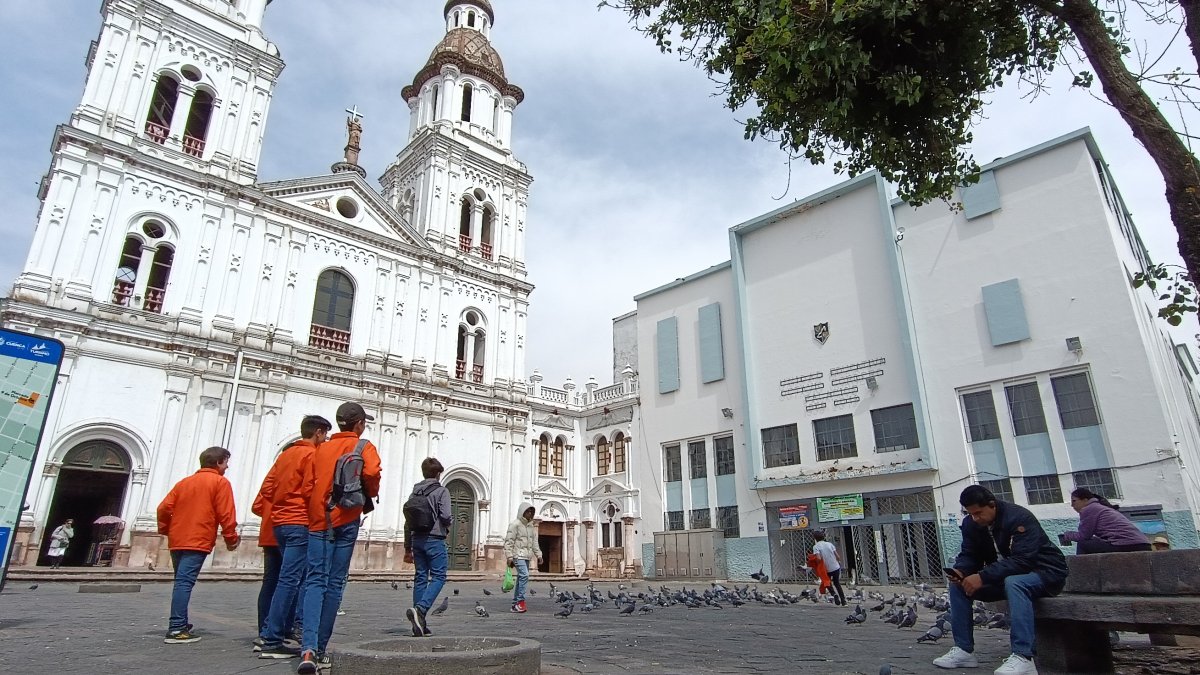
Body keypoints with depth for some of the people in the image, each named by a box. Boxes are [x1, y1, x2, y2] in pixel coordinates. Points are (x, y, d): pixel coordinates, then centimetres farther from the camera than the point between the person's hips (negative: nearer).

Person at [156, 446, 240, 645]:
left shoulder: (184, 482, 18)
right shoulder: (220, 482, -3)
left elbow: (164, 508, 13)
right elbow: (226, 513, -10)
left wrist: (166, 530, 26)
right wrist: (231, 538, -1)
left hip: (177, 541, 7)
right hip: (198, 541, -7)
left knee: (182, 581, 16)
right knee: (185, 582, -12)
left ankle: (180, 624, 23)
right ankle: (177, 629, -16)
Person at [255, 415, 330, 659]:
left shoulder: (286, 454, 16)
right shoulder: (312, 454, -9)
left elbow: (267, 486, 16)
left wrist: (269, 515, 20)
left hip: (279, 522, 9)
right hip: (300, 523, -9)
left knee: (296, 577, 15)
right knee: (289, 580, -8)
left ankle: (289, 628, 15)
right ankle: (271, 642, -8)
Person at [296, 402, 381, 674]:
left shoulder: (322, 448, 14)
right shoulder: (363, 446, 2)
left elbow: (307, 486, 8)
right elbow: (372, 472, -17)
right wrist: (371, 495, 1)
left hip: (318, 520, 3)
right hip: (345, 520, -3)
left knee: (315, 580, 0)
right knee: (335, 583, 5)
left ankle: (309, 647, -17)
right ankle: (320, 648, 10)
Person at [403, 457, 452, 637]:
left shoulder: (415, 492, 11)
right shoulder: (441, 491, -5)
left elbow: (407, 522, 11)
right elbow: (445, 516, -16)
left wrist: (408, 548, 17)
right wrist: (446, 528, 8)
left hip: (417, 539, 6)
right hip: (435, 539, -6)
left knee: (420, 578, 9)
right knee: (438, 577, -1)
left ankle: (420, 623, 10)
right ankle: (419, 609, -22)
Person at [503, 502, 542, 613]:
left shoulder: (530, 526, 17)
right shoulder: (515, 524, -6)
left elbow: (534, 542, 21)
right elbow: (508, 542, -10)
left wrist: (538, 555, 12)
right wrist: (509, 557, -15)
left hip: (527, 556, 8)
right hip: (518, 555, -8)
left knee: (521, 579, 8)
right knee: (524, 575, -22)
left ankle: (515, 605, 14)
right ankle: (520, 601, -19)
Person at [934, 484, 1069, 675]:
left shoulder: (1020, 518, -25)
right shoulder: (970, 523, -2)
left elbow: (1022, 561, -33)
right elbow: (969, 555, -2)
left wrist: (983, 577, -39)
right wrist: (960, 571, -26)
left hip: (1044, 573, -7)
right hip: (1003, 577, 7)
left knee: (1014, 582, -39)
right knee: (958, 585, -9)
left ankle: (1023, 657, -40)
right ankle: (963, 650, -7)